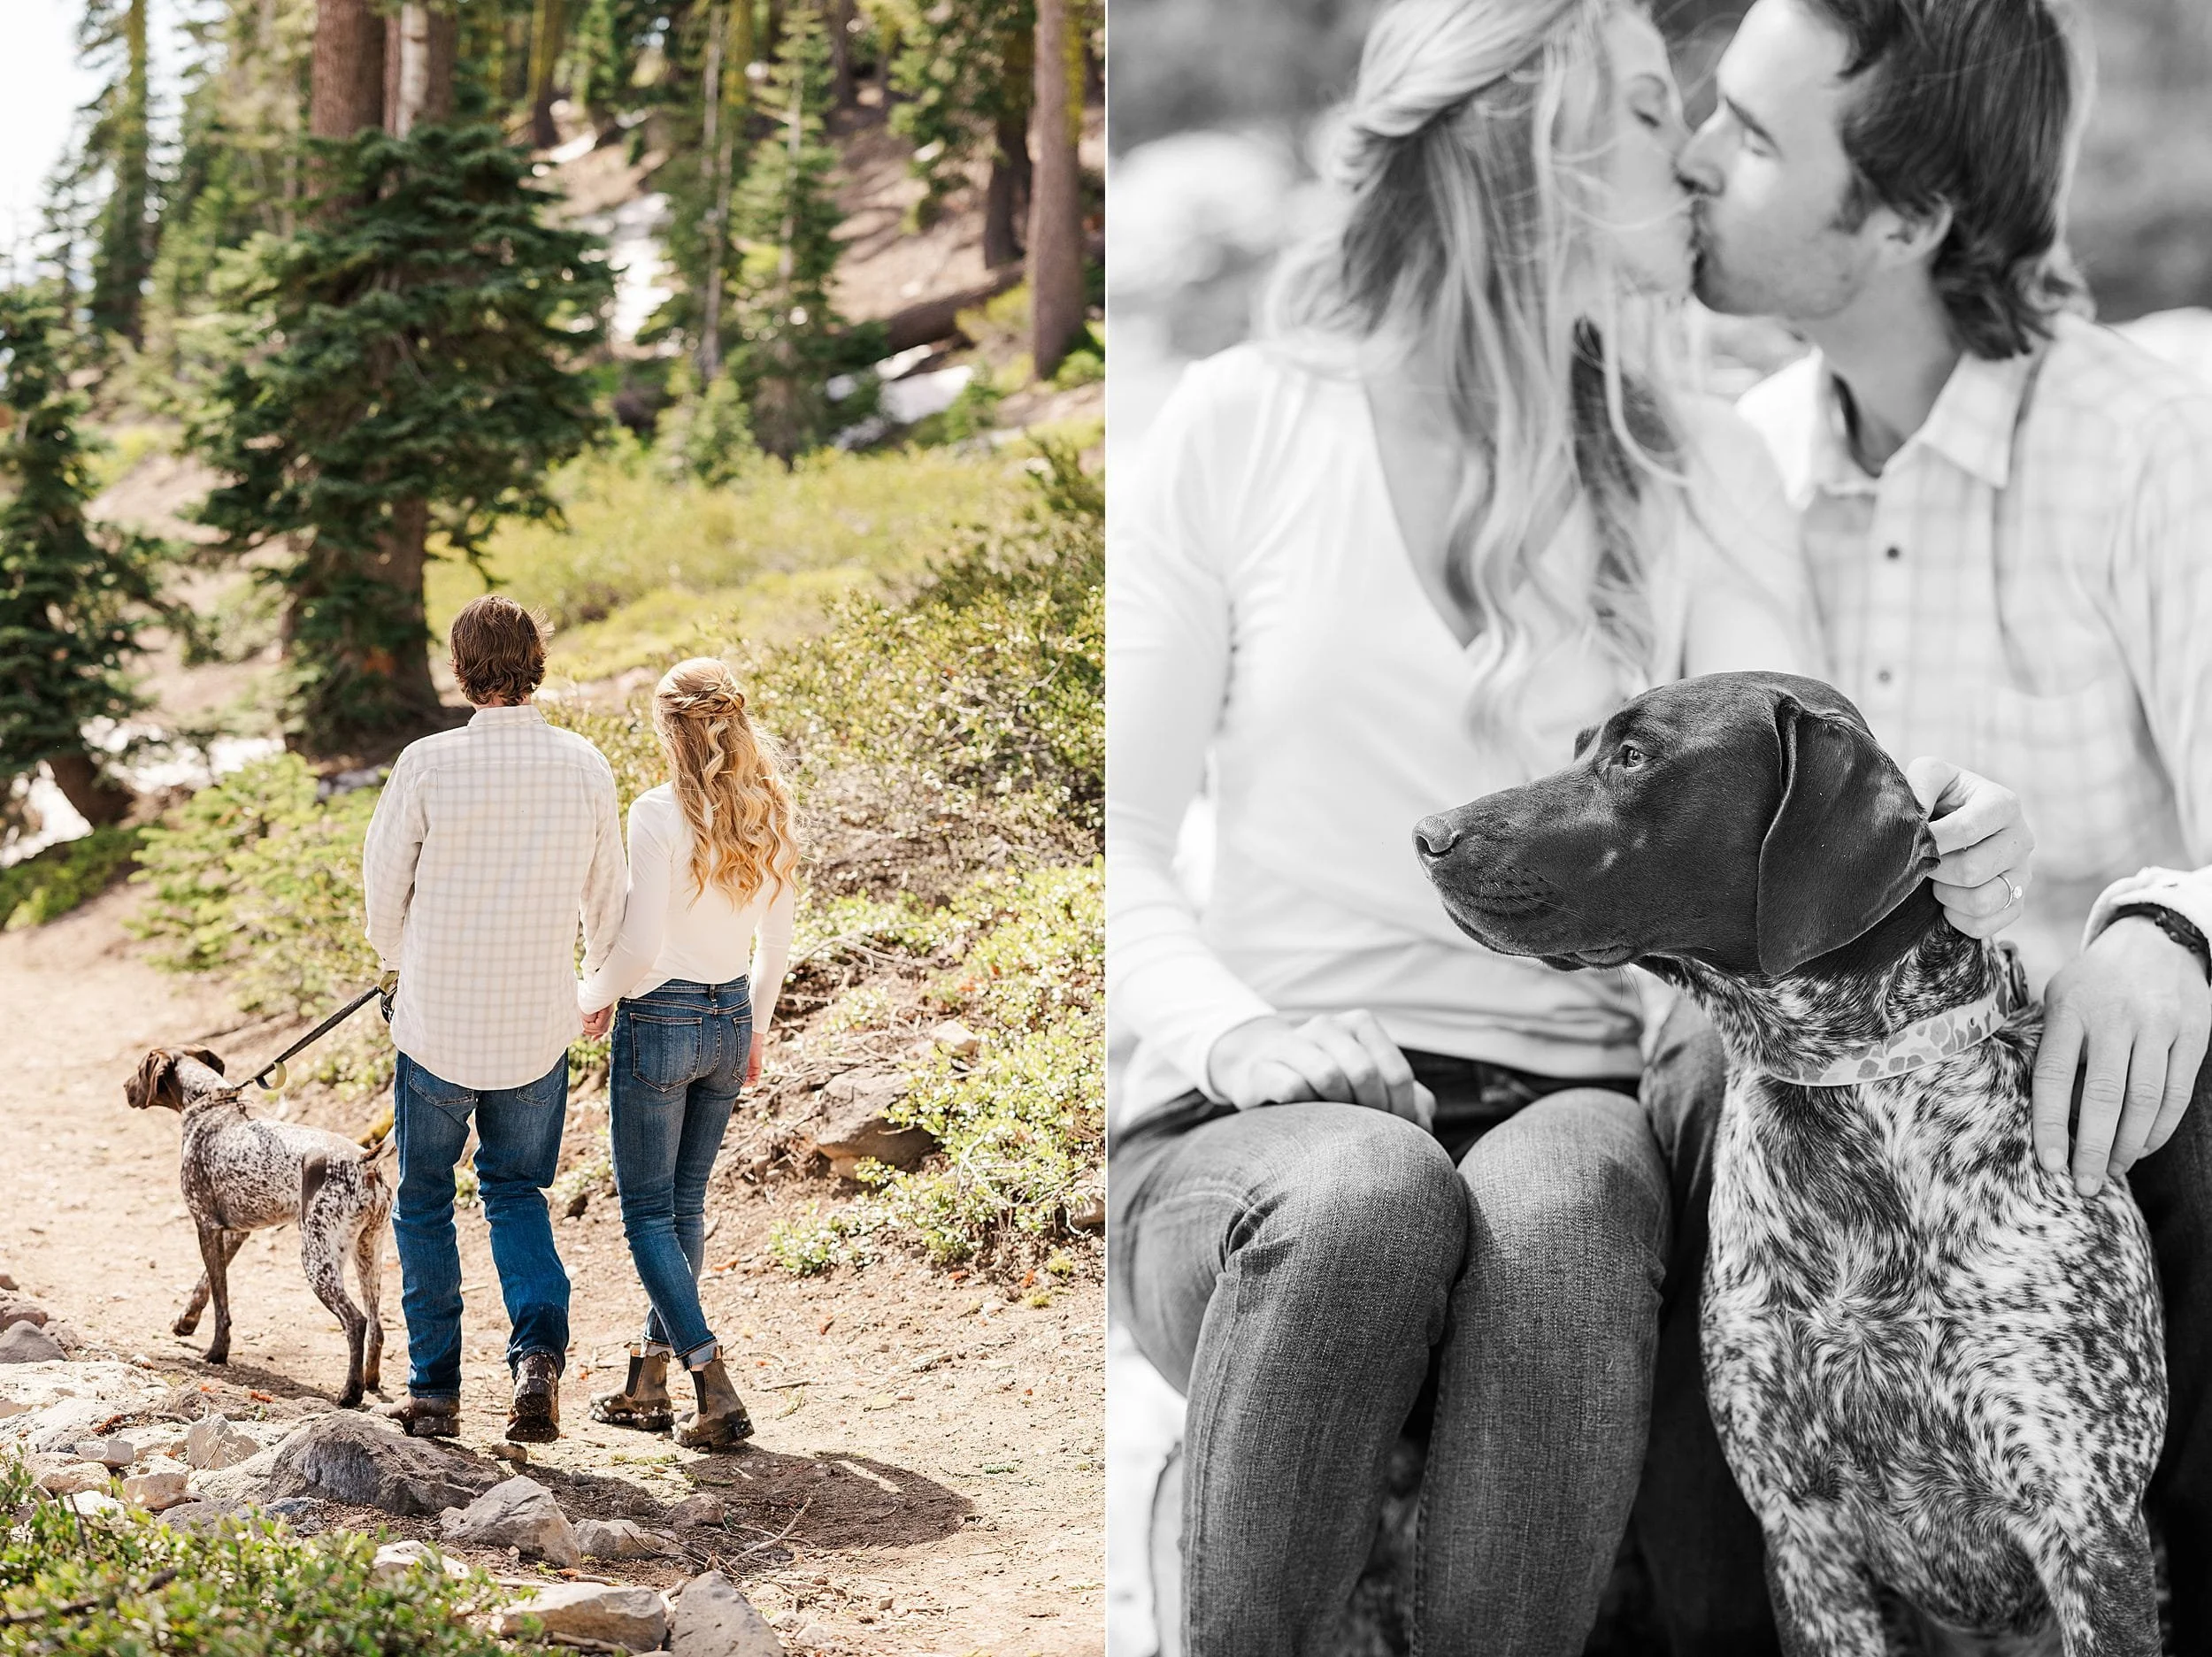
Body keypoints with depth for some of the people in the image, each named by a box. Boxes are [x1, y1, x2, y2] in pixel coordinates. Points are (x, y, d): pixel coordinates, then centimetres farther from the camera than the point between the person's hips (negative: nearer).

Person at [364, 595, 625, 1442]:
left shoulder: (427, 764, -12)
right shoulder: (584, 766, -5)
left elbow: (383, 888, -2)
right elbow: (606, 897, 6)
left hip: (437, 1026, -2)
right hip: (539, 1027, 2)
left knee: (424, 1203, 15)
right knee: (516, 1190, 18)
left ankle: (434, 1392, 19)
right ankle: (539, 1349, -4)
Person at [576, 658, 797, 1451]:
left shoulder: (659, 814, -17)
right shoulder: (769, 815, 1)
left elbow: (639, 946, -18)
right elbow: (777, 942, 8)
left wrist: (593, 996, 2)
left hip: (660, 1019, -6)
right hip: (731, 1018, 6)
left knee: (648, 1213, 3)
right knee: (684, 1205, 17)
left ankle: (715, 1392, -8)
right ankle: (647, 1383, 24)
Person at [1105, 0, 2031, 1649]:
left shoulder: (1700, 475, 11)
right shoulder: (1242, 428, 4)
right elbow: (1116, 833, 4)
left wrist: (1935, 858, -23)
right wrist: (1232, 1031, -15)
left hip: (1574, 1098, 2)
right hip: (1252, 1125, -1)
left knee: (1562, 1215, -34)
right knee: (1366, 1200, -35)